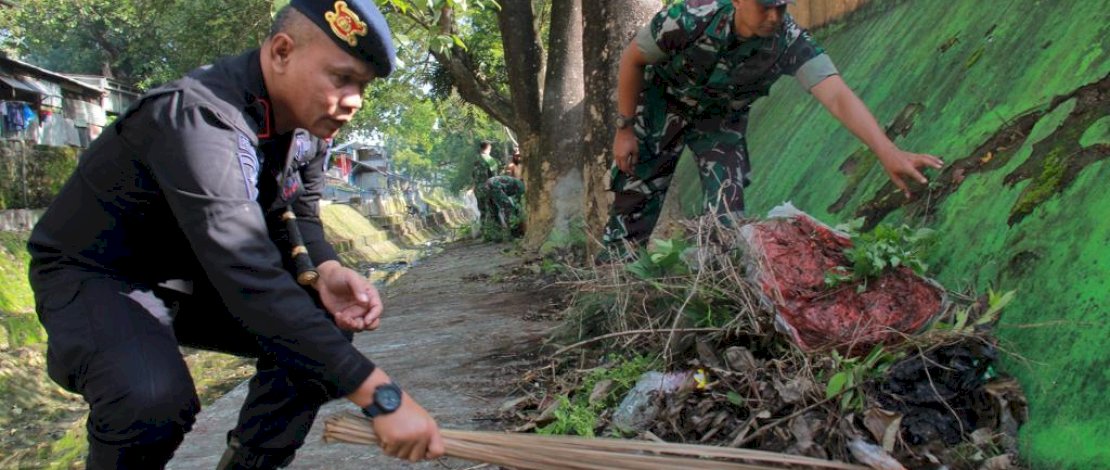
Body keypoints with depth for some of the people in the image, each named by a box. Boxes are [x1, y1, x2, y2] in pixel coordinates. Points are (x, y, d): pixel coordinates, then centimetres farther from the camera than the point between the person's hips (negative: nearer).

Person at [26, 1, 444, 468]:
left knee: (327, 325, -7)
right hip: (95, 276, -8)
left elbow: (297, 218, 5)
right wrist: (379, 394, -45)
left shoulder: (309, 120, -7)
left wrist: (325, 271, -20)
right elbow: (249, 280, -42)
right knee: (154, 400, -35)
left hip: (195, 276, 8)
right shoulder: (199, 119, -34)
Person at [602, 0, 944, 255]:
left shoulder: (791, 42, -31)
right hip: (663, 104, -1)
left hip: (722, 117, 2)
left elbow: (839, 97, -42)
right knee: (636, 198, -1)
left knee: (728, 211, -10)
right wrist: (624, 128, -14)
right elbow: (633, 59, -17)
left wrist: (887, 151, -56)